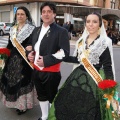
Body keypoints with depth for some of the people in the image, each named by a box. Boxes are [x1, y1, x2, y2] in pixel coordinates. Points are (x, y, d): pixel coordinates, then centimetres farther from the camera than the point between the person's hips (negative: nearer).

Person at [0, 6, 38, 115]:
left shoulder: (31, 29, -7)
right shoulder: (12, 29, 12)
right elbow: (10, 44, 16)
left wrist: (30, 48, -30)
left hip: (24, 61, -6)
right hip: (12, 59, 6)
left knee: (23, 81, -2)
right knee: (11, 80, 12)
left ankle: (23, 104, 15)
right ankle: (15, 101, 30)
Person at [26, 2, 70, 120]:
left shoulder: (61, 31, -12)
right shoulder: (36, 30, 9)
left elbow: (65, 52, -19)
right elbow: (30, 45, 21)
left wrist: (46, 60, -25)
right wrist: (29, 54, -2)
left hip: (51, 72, -7)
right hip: (36, 70, 7)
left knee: (52, 97, 11)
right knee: (41, 96, 22)